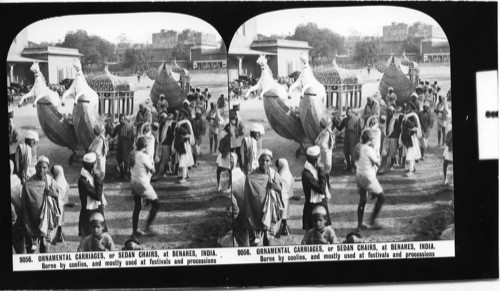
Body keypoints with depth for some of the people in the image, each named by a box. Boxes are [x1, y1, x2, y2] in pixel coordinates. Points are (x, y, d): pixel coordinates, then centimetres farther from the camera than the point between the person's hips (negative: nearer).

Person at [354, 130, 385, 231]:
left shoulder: (358, 147, 1)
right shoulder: (369, 149, -21)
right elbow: (378, 164, -14)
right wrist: (375, 151, -1)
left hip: (359, 176, 8)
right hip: (368, 177, -8)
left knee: (362, 200, 17)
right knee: (381, 198, 8)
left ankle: (360, 225, 20)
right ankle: (372, 222, 11)